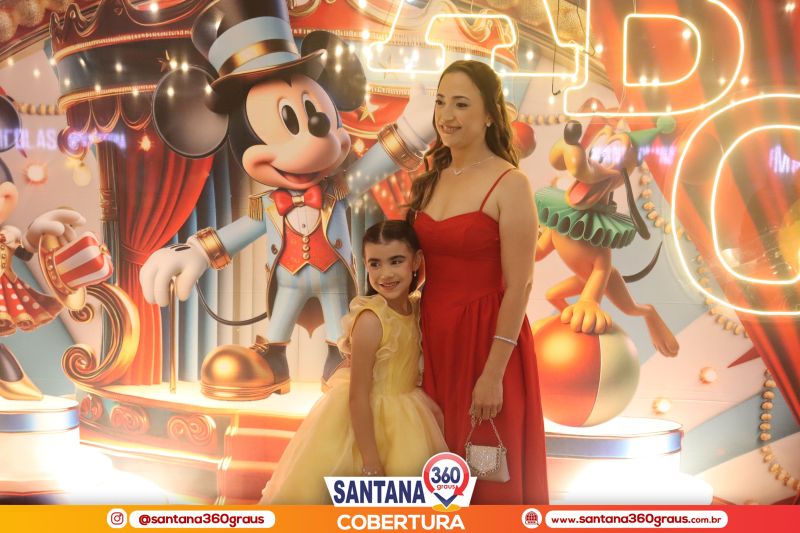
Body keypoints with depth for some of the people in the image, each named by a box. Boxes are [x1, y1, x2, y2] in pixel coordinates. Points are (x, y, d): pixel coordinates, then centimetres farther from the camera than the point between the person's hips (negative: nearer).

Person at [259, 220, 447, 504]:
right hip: (365, 419, -7)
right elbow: (358, 396, -24)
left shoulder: (416, 307, -3)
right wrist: (372, 466, -22)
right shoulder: (370, 320, -25)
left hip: (401, 418, 7)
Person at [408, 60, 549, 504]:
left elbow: (519, 286, -15)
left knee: (485, 478, 8)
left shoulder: (509, 184, -13)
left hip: (485, 338, -6)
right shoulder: (432, 178, 7)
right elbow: (416, 261, 11)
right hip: (433, 334, 6)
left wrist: (494, 372, -18)